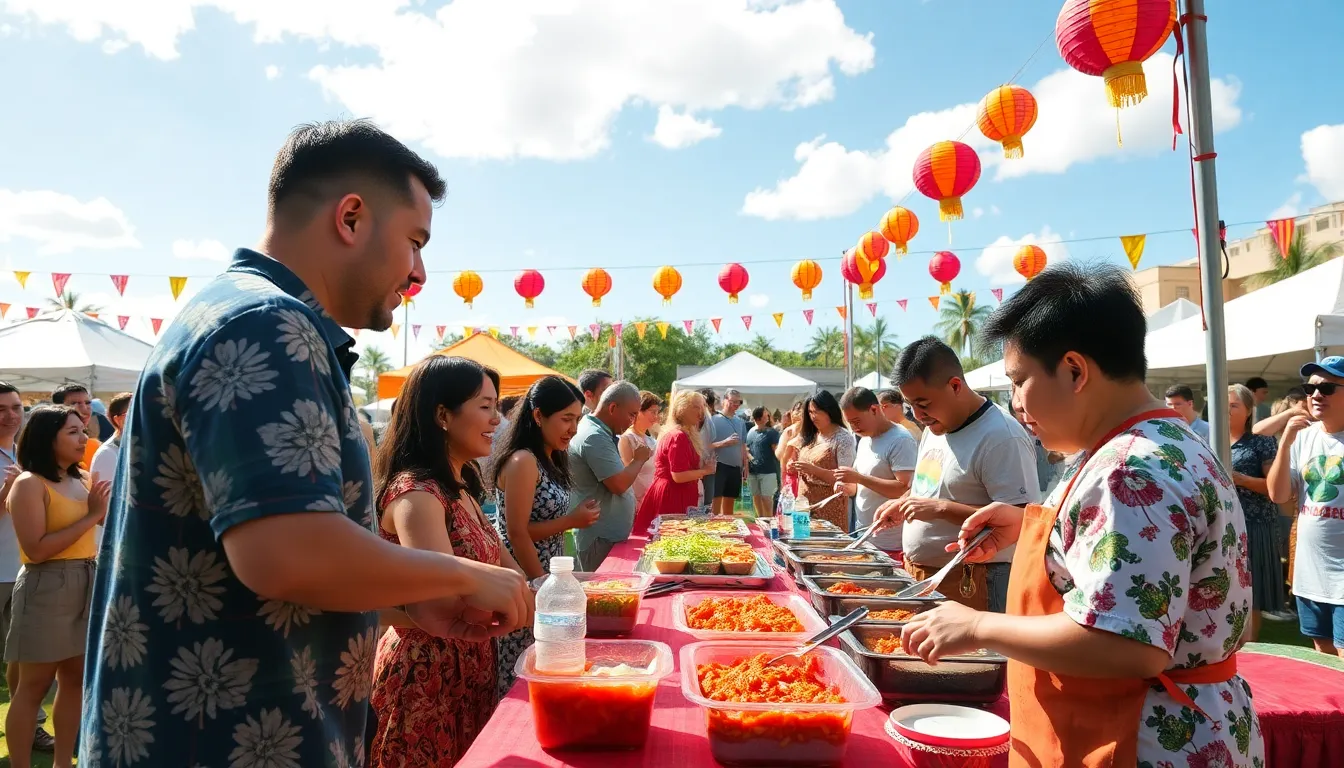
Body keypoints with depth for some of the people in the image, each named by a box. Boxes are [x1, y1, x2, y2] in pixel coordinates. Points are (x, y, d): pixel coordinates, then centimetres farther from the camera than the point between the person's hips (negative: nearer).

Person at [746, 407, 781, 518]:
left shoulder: (772, 432, -3)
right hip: (752, 471, 4)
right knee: (756, 497, 13)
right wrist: (746, 467, 3)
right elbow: (746, 450, 13)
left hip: (768, 471, -4)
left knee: (766, 498, -4)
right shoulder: (749, 432, 7)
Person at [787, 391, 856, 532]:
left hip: (829, 508, -6)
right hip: (804, 504, 6)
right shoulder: (809, 436, 12)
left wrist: (814, 470, -24)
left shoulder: (844, 438, -7)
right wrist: (794, 468, -2)